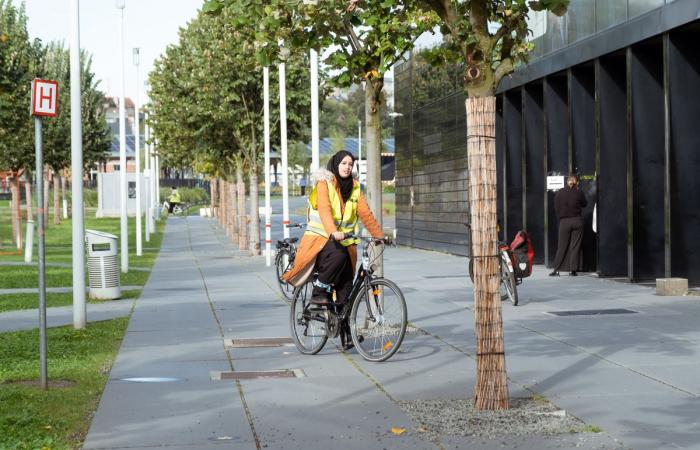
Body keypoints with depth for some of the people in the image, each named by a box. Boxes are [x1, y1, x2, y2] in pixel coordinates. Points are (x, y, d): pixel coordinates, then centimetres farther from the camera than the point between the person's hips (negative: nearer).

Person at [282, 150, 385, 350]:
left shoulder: (355, 187, 11)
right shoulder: (324, 184, -6)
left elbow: (365, 213, 6)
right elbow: (324, 210, -22)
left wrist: (380, 235, -4)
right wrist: (333, 232, -38)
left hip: (344, 242, 5)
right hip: (320, 238, -5)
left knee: (345, 288, -4)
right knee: (338, 256, -37)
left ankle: (345, 332, 0)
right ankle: (318, 291, -16)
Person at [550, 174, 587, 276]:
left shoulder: (559, 193, -3)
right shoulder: (578, 193, -6)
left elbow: (556, 207, 2)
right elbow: (584, 204, 10)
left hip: (564, 221, 1)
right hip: (577, 221, -1)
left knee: (562, 247, 6)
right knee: (575, 246, 4)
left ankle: (556, 269, 2)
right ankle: (573, 270, 1)